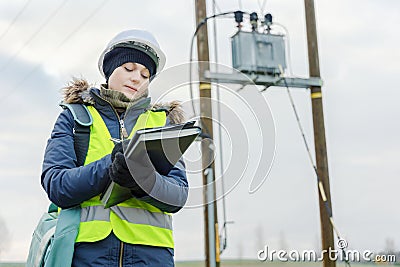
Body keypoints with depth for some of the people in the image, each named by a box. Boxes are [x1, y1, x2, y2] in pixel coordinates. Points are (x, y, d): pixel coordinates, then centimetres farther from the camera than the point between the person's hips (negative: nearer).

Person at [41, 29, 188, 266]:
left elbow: (178, 195, 2)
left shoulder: (162, 122, 16)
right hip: (86, 246, -1)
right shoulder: (74, 117, 13)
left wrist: (144, 180, -18)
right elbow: (55, 184, -2)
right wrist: (109, 167, -17)